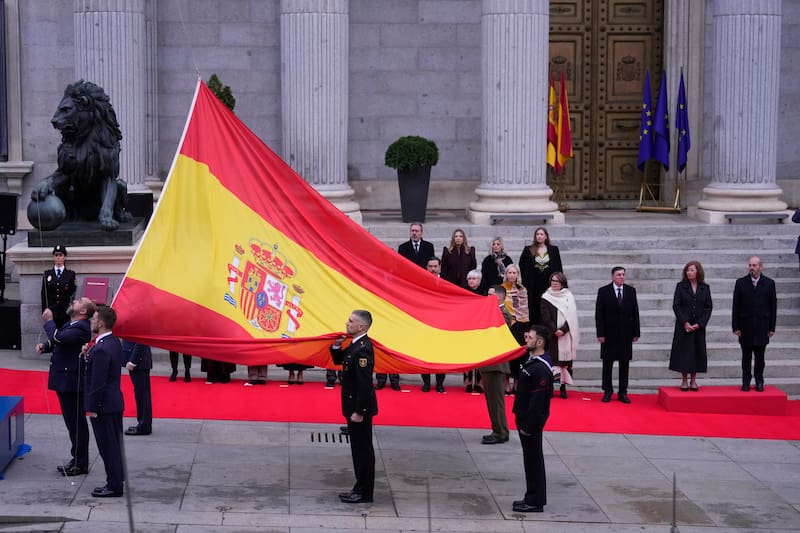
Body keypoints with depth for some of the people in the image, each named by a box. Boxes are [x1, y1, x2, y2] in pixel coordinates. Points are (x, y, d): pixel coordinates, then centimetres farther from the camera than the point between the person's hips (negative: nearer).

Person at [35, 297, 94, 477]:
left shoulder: (80, 328, -19)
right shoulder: (72, 325, 13)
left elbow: (57, 337, -28)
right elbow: (56, 342, 19)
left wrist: (48, 321, -13)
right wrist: (45, 346, -2)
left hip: (72, 383, -10)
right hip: (66, 382, 10)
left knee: (77, 424, -2)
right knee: (74, 424, 16)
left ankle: (80, 464, 5)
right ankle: (77, 460, 24)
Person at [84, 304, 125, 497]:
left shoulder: (101, 349, -23)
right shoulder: (114, 342, 6)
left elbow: (98, 382, -22)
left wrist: (92, 408, -16)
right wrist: (89, 356, 0)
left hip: (104, 404, -10)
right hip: (115, 401, 10)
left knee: (108, 446, -1)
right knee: (114, 444, 16)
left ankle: (114, 486, 6)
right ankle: (116, 481, 24)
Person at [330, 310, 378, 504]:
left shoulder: (362, 350, -23)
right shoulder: (355, 345, 9)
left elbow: (364, 384, -26)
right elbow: (338, 360, 23)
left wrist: (359, 412, -24)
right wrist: (336, 346, 3)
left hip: (360, 408, -10)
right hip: (355, 406, 10)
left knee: (362, 449, -2)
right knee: (359, 449, 16)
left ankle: (364, 493, 5)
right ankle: (361, 489, 24)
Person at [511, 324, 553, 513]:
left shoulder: (541, 369, -22)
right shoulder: (531, 361, 9)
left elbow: (537, 400, -23)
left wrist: (528, 426, -21)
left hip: (532, 421, -10)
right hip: (525, 418, 10)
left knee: (533, 460, -2)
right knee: (531, 460, 15)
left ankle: (535, 501, 4)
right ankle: (532, 498, 24)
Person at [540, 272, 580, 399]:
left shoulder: (569, 297, 7)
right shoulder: (546, 297, 5)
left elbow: (571, 316, 0)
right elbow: (545, 317, -2)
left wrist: (562, 330, -13)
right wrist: (555, 330, -14)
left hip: (565, 335, 1)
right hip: (551, 335, -1)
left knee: (565, 359, -2)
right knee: (551, 359, -5)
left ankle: (563, 386, 0)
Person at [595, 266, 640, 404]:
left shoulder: (631, 291, 5)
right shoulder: (603, 291, -2)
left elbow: (635, 312, 6)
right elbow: (599, 314, -4)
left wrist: (636, 332, 2)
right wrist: (600, 333, -10)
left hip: (626, 333, 2)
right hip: (609, 333, -2)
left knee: (625, 363, 4)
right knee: (607, 363, 5)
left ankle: (623, 392, 10)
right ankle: (607, 391, 14)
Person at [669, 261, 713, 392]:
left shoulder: (705, 288, 3)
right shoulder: (681, 286, -1)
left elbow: (708, 307, 1)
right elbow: (676, 306, -4)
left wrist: (699, 324, -9)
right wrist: (685, 322, -13)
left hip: (699, 326, 1)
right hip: (683, 326, -1)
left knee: (697, 351, 3)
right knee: (683, 352, -1)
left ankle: (693, 380, 11)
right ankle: (684, 381, 6)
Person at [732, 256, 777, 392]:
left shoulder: (769, 283, 2)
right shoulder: (741, 283, 1)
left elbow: (773, 306, 3)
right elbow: (736, 306, 1)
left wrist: (772, 327, -1)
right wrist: (736, 327, -4)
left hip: (762, 327, 0)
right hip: (746, 327, 0)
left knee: (760, 357, 5)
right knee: (746, 357, 5)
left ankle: (759, 382, 12)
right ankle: (746, 382, 12)